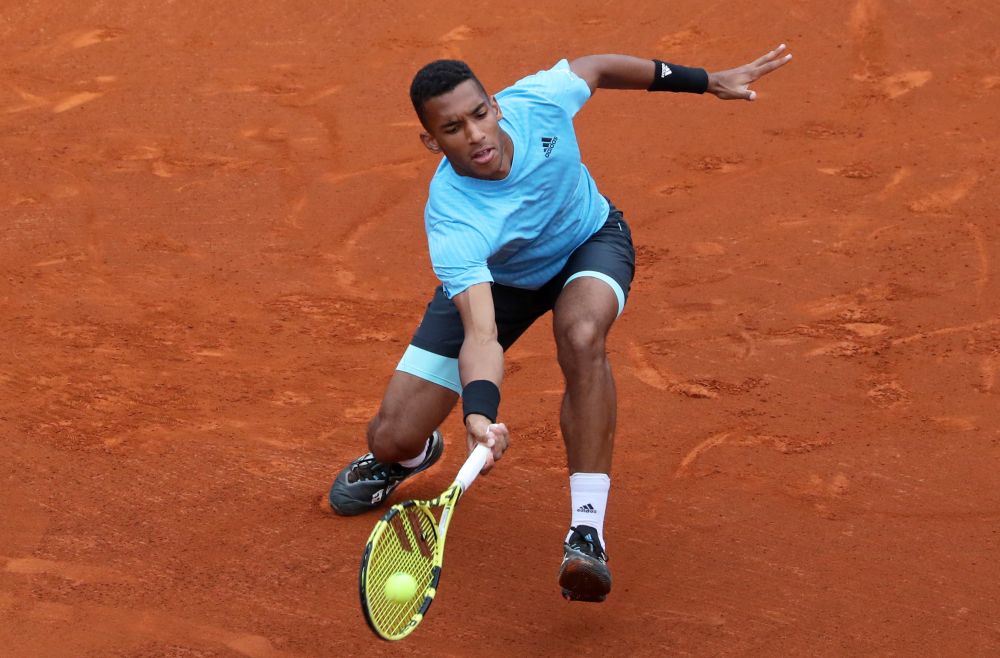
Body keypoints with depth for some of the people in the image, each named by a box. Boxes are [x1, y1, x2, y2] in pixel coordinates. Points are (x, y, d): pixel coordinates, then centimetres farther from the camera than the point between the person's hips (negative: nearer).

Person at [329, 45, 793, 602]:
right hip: (492, 277, -1)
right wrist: (481, 416, -68)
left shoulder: (537, 102, -32)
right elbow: (480, 335, -49)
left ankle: (588, 533, -33)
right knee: (393, 437, -6)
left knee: (582, 335, -37)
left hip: (591, 241, 1)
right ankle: (415, 455, 37)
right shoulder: (453, 223, -40)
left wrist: (706, 81, 0)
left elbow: (595, 67, -8)